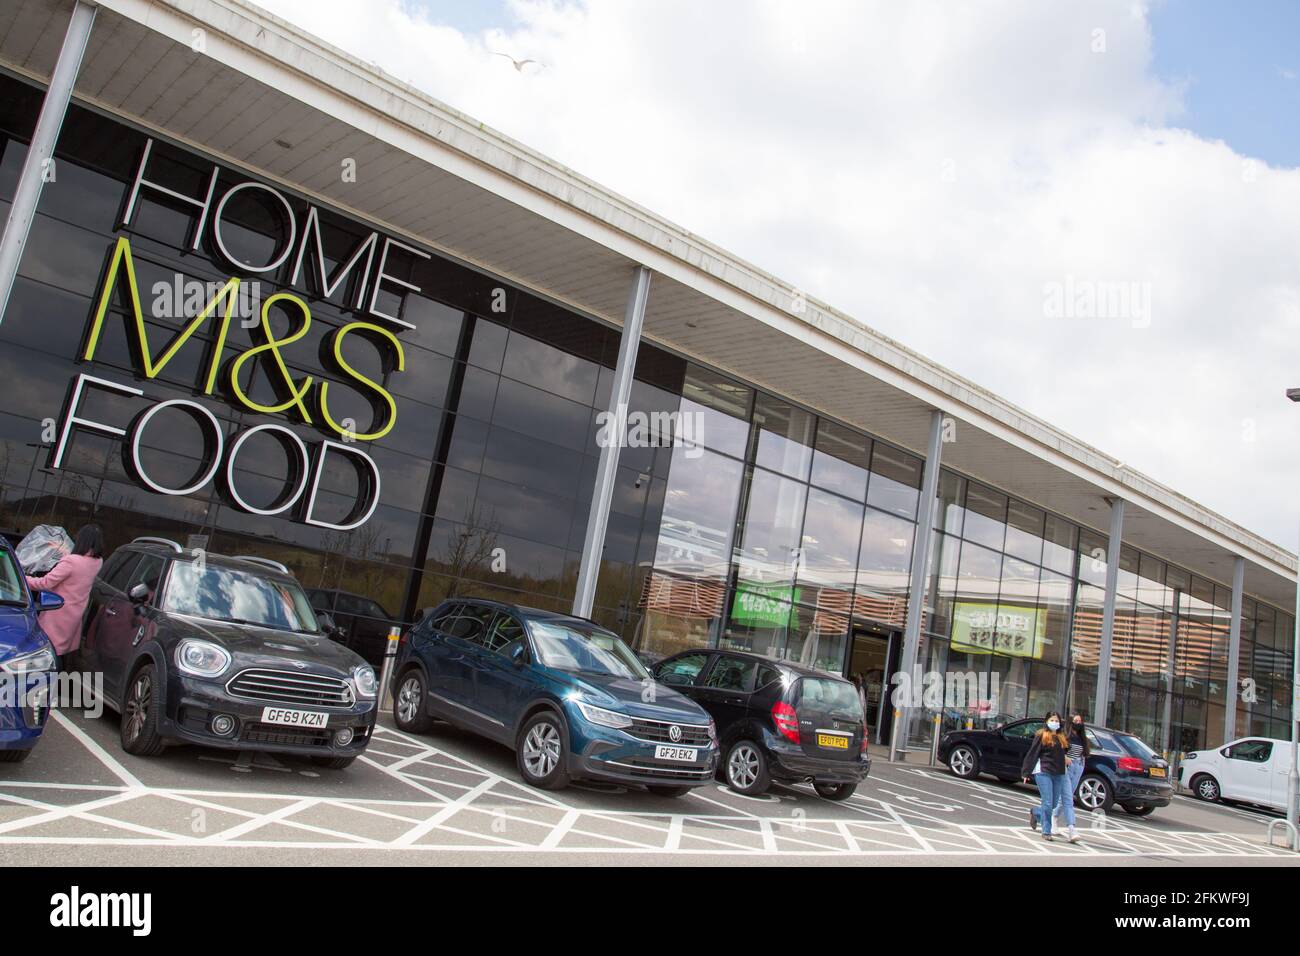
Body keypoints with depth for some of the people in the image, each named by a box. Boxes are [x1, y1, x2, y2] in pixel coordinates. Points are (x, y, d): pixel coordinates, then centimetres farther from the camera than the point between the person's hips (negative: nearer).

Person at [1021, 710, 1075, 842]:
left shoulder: (1062, 737, 15)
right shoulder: (1041, 735, -2)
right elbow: (1032, 754, -3)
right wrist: (1026, 772, -5)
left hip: (1059, 774, 6)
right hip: (1043, 772, -6)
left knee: (1054, 804, 11)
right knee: (1048, 803, -7)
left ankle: (1035, 813, 38)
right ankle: (1046, 831, 4)